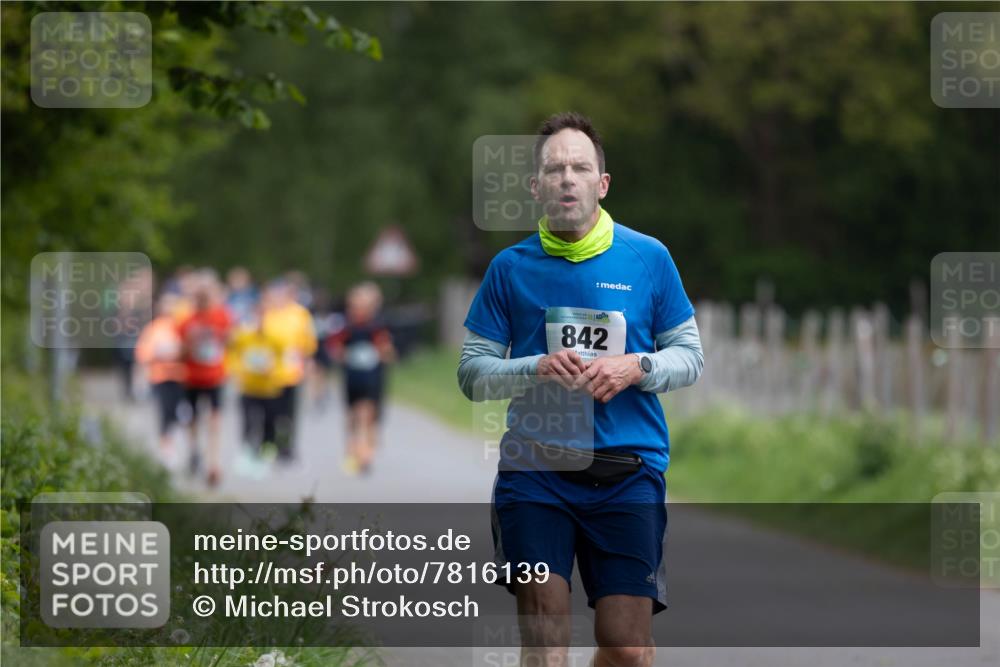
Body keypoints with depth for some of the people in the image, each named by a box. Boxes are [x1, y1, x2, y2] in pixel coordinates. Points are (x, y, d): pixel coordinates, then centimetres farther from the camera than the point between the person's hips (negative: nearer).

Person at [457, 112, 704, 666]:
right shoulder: (511, 267, 6)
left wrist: (637, 368, -11)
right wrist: (536, 370, -12)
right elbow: (471, 373, 7)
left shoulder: (648, 258, 5)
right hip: (534, 469, 0)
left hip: (629, 472, 0)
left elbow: (689, 355, 10)